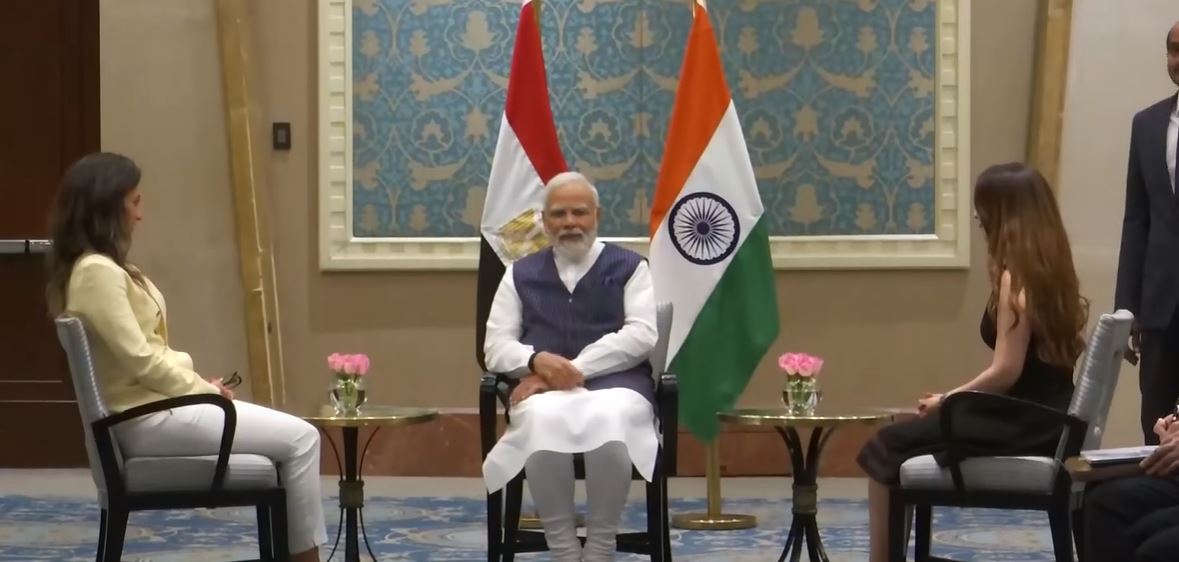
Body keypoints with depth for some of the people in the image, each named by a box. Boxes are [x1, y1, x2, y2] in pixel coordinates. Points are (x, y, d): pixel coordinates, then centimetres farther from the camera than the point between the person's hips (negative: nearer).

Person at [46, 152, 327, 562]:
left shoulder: (100, 267, 14)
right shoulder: (96, 272, -19)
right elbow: (139, 359, -22)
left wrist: (197, 382, 6)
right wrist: (201, 388, -10)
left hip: (153, 406, 11)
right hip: (148, 419, -11)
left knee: (292, 436, 11)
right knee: (300, 438, -10)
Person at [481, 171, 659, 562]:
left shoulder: (629, 267, 12)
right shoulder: (521, 274, 19)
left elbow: (642, 336, -3)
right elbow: (496, 346, 10)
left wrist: (573, 369, -13)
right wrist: (537, 361, -14)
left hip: (614, 383, -1)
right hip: (544, 389, 1)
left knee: (609, 420, -39)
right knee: (543, 420, -37)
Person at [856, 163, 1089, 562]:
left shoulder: (1016, 277, -16)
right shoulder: (1051, 268, 11)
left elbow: (1006, 372, -19)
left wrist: (945, 400, -6)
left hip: (1024, 424, -9)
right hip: (1047, 418, 9)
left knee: (886, 449, 1)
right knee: (904, 438, 19)